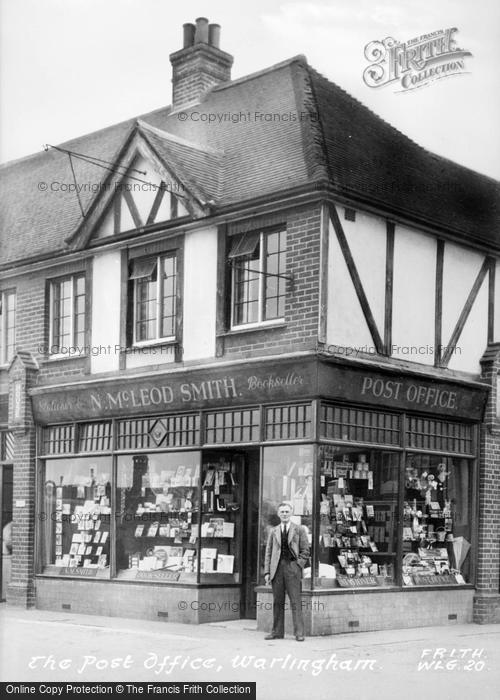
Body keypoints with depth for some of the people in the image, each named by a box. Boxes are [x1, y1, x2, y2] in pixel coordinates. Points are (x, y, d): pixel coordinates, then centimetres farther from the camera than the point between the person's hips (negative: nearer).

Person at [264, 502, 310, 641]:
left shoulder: (299, 530, 7)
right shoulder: (273, 531, 14)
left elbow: (305, 550, 5)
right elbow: (268, 552, 13)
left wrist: (298, 565, -6)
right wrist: (267, 571, 4)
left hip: (293, 568, -3)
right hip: (277, 569, 3)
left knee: (295, 601, -6)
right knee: (277, 602, 4)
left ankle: (299, 633, -5)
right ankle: (277, 632, 10)